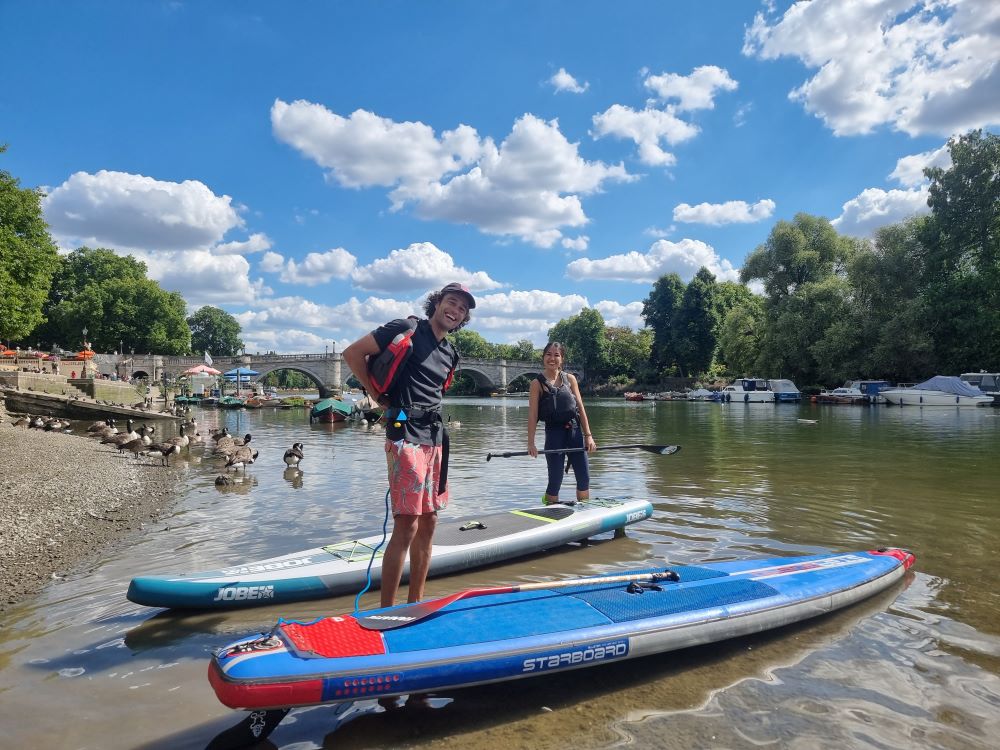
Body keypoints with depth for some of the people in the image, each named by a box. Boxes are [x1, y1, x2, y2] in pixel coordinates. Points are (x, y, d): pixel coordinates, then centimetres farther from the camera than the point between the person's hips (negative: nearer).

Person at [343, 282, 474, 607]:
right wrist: (381, 396, -4)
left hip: (435, 439, 8)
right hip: (406, 436, -8)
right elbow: (353, 353, -5)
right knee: (407, 526, -9)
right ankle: (385, 611, 2)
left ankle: (415, 604, 24)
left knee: (428, 523, 11)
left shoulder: (450, 354, 17)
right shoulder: (405, 330, -4)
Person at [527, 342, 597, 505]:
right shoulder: (538, 383, -2)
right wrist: (531, 443, -12)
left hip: (575, 432, 4)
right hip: (554, 433, -3)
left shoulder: (570, 379, 8)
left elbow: (580, 408, 7)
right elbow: (532, 415, -6)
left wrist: (588, 435, 2)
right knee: (555, 481, 0)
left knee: (584, 478, 7)